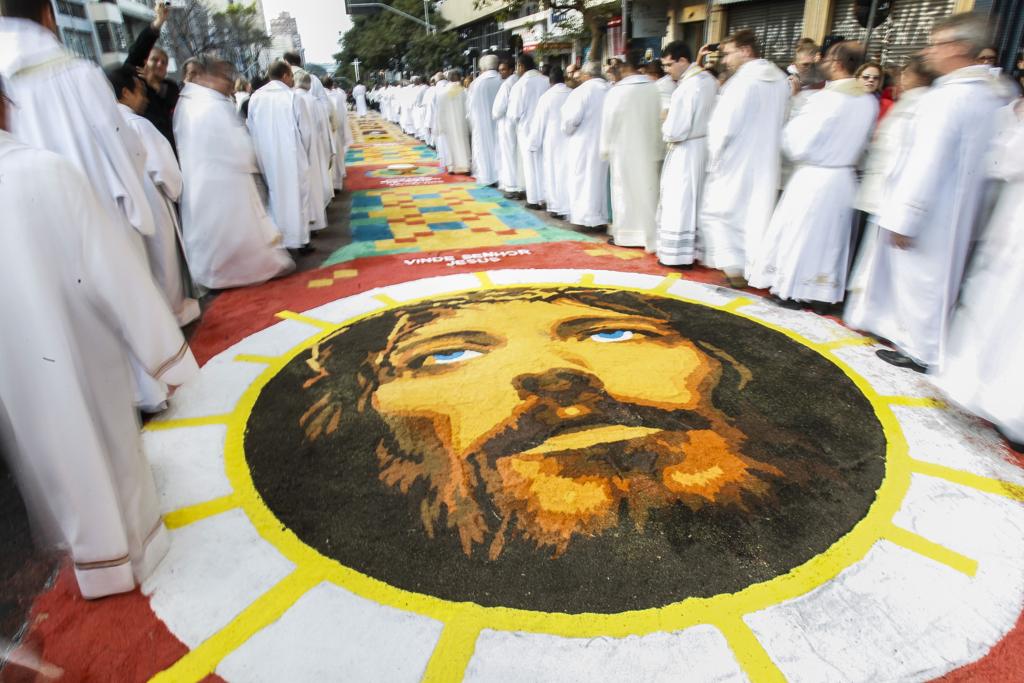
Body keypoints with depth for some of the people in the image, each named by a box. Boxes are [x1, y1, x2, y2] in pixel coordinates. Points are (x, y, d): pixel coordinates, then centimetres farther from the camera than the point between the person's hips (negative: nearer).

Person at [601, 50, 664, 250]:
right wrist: (657, 145, 12)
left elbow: (609, 123, -4)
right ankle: (650, 236, 12)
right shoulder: (655, 89, -3)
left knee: (625, 191, 7)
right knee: (648, 190, 9)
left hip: (624, 150, -3)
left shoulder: (617, 91, -10)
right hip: (650, 149, 3)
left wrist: (605, 148, 7)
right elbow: (660, 120, 1)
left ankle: (625, 234, 13)